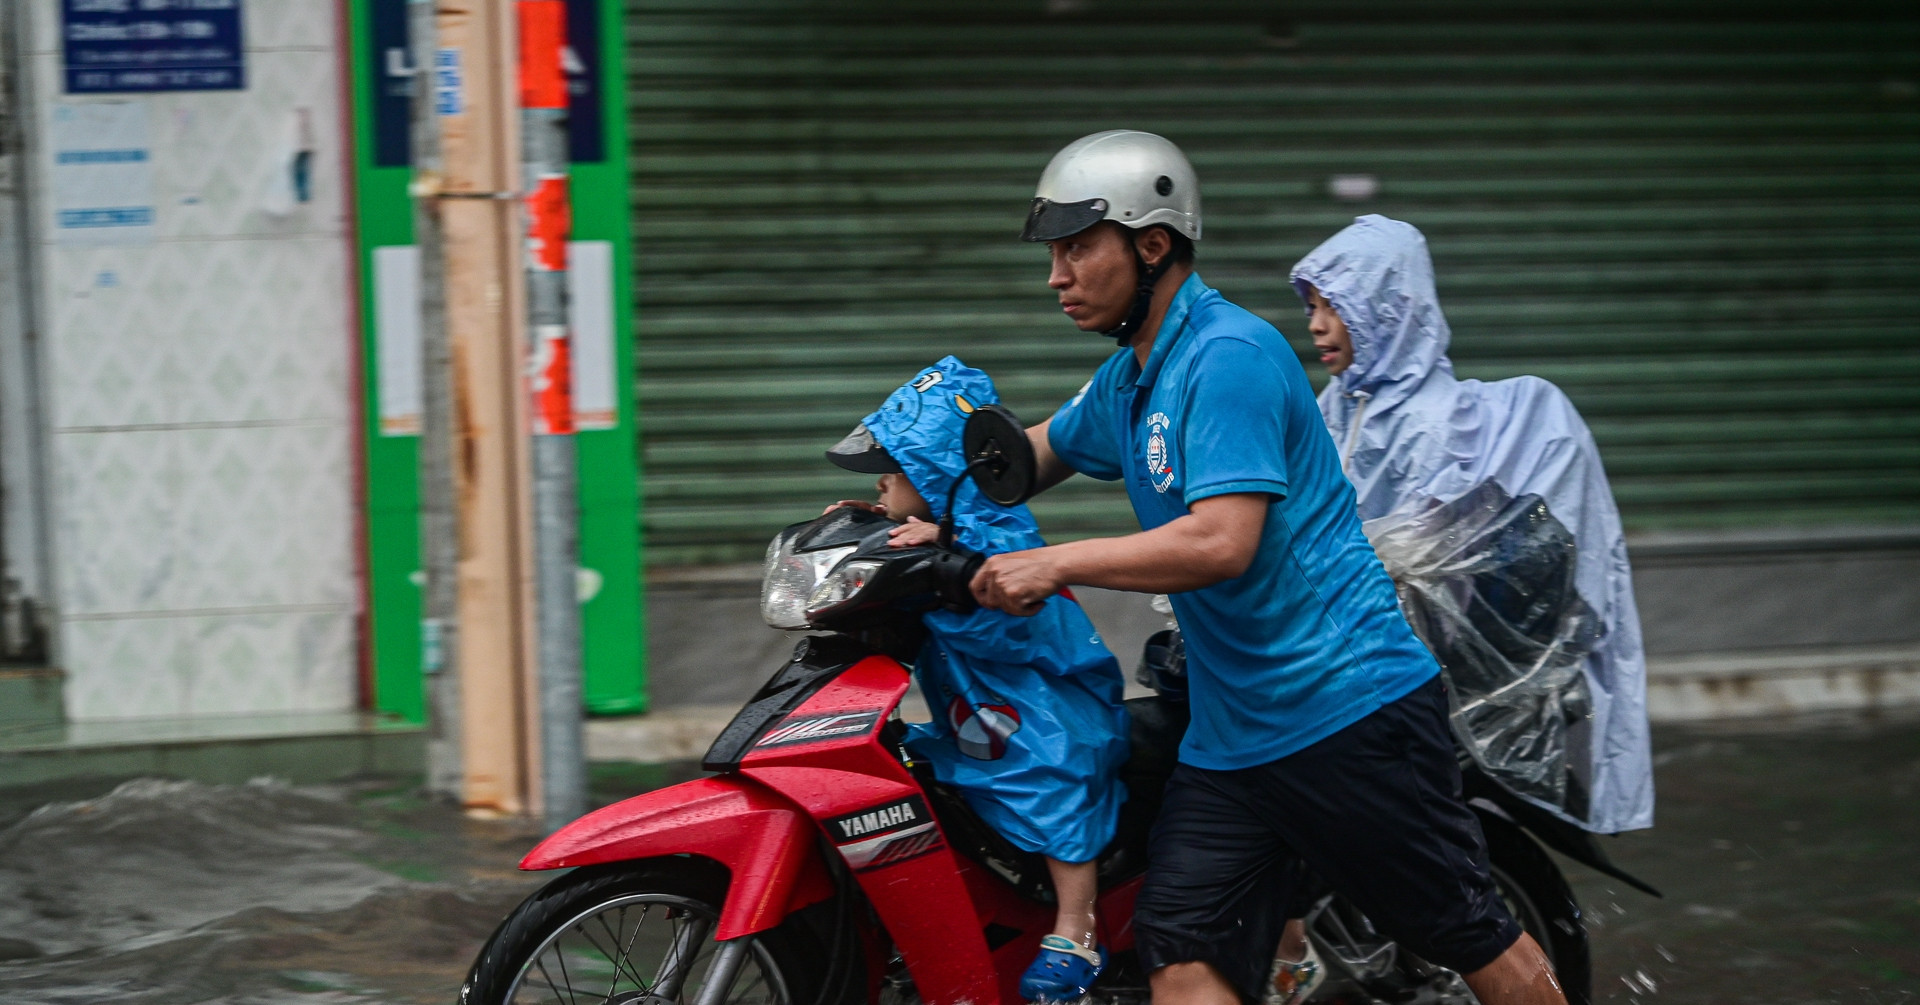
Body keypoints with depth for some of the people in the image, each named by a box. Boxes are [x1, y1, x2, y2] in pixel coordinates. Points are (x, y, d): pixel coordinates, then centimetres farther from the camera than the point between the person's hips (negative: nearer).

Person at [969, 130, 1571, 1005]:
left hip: (1349, 711, -9)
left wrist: (1053, 565, -22)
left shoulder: (1229, 356, -16)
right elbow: (1035, 452, 33)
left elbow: (1222, 540, -25)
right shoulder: (1126, 382, 14)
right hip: (1230, 734, 9)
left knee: (1471, 934, 2)